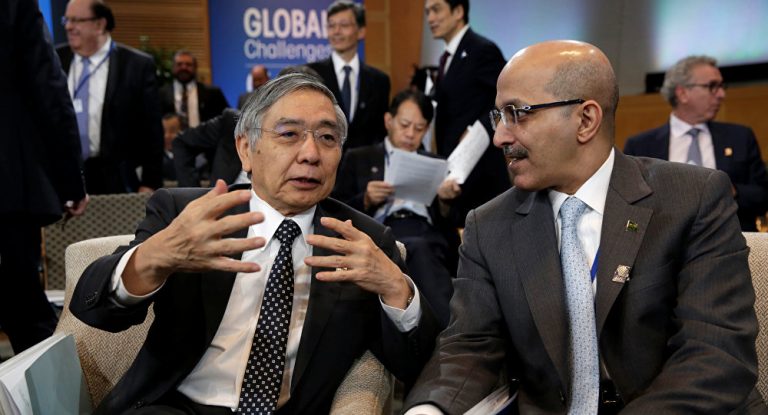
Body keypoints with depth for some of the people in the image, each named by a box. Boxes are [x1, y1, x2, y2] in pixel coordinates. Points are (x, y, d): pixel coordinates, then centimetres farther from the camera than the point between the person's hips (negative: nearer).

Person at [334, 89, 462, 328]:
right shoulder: (358, 159, 23)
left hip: (429, 237, 2)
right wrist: (366, 200, -7)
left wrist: (448, 198, -3)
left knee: (420, 249, -38)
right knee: (418, 249, -39)